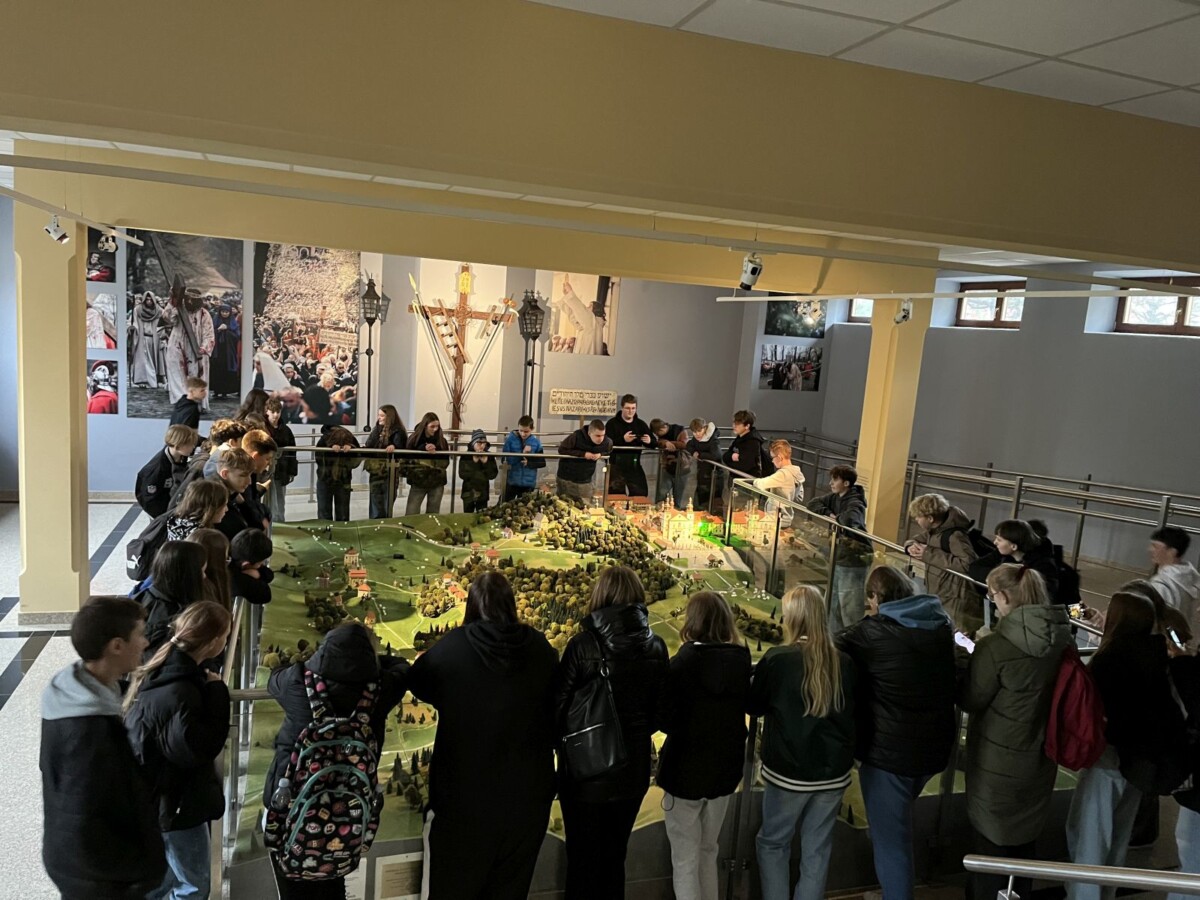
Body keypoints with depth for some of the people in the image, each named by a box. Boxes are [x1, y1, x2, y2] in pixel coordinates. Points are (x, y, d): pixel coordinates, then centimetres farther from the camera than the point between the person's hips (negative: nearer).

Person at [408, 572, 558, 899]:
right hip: (527, 788, 3)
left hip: (464, 788, -2)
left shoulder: (453, 646, -14)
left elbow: (418, 683, 5)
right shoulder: (540, 648, -8)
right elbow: (555, 704, 7)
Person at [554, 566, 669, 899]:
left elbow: (559, 706, -15)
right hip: (633, 769, 4)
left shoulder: (583, 644, -20)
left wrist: (561, 743, 5)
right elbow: (660, 711, 1)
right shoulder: (655, 647, -7)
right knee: (615, 856, 22)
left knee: (583, 859, 15)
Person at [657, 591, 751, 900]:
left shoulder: (682, 663, -20)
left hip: (686, 770, -5)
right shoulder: (742, 660, -7)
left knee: (684, 859, 11)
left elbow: (667, 721, -15)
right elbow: (746, 706, 6)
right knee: (708, 851, 24)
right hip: (726, 769, 5)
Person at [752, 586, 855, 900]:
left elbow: (755, 706, 0)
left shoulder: (776, 660, -16)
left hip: (788, 771, -3)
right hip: (834, 772, 3)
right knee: (817, 850, 15)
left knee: (772, 843, 17)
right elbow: (852, 714, 9)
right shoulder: (844, 663, -6)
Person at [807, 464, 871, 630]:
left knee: (850, 606, -8)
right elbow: (813, 503, 8)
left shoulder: (855, 503, -19)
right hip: (838, 557, 9)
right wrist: (829, 513, -9)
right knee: (833, 603, 19)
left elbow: (848, 520, -38)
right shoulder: (835, 498, 6)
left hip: (853, 560, -9)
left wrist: (837, 518, -15)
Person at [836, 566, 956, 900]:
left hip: (889, 750, -7)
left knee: (890, 840, 8)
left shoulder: (873, 632, -19)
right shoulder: (941, 624, 0)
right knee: (895, 821, 30)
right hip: (936, 745, 8)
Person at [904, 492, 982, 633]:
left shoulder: (955, 535, -21)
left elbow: (968, 564, -33)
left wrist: (930, 554, -27)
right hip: (940, 598, 10)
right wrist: (911, 547, -3)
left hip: (957, 602, -10)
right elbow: (917, 539, 25)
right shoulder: (934, 531, 8)